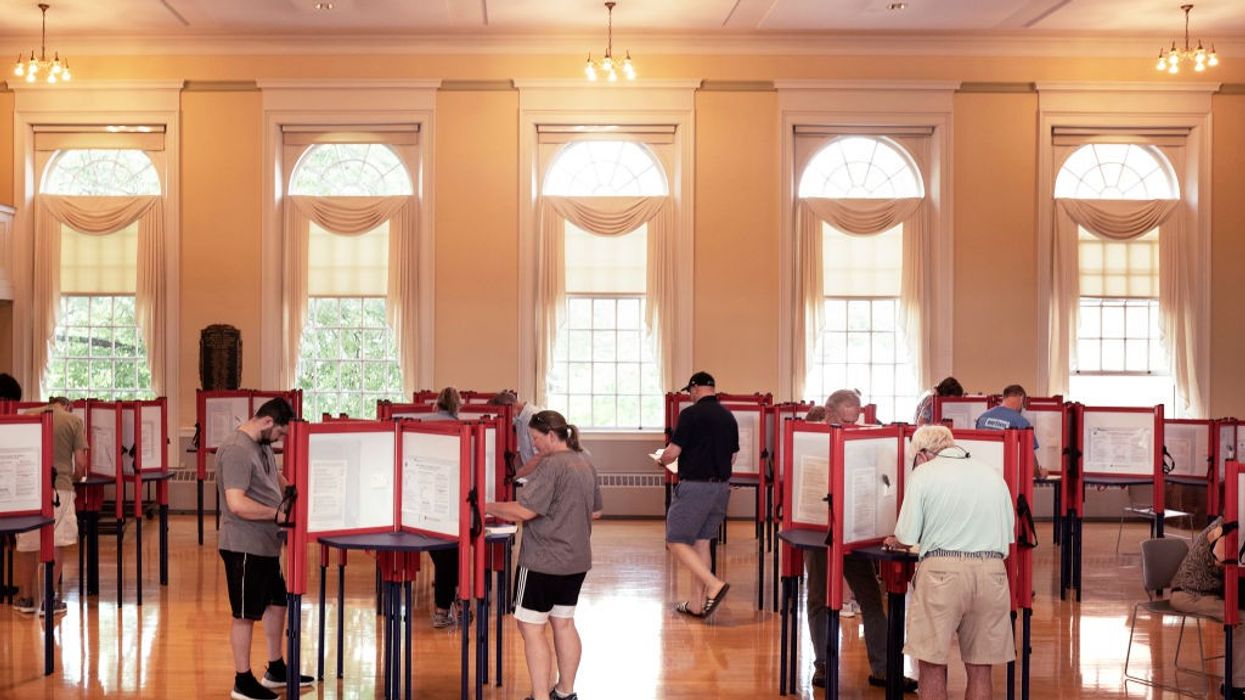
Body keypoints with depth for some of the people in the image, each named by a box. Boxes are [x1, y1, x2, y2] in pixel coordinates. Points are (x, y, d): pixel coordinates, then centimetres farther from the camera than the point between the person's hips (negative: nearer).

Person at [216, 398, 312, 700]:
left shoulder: (263, 446, 9)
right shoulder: (237, 450, -21)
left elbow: (277, 479, 26)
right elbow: (237, 504, -28)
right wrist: (279, 513, -22)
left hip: (266, 544, 10)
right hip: (244, 547, -10)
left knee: (276, 603, 19)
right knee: (245, 615, 2)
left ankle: (276, 670, 33)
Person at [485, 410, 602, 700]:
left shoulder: (551, 465, -18)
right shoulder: (586, 464, 10)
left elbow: (524, 511, -22)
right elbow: (595, 512, 19)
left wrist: (487, 507, -11)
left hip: (544, 561, -9)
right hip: (576, 559, 9)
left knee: (531, 627, -1)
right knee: (564, 623, 17)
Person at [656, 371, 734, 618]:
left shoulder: (691, 414, -11)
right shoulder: (728, 417, 10)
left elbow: (673, 452, -12)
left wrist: (662, 460, 10)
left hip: (695, 486, -7)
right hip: (721, 486, 7)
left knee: (676, 542, 0)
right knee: (701, 542, 14)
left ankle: (714, 585, -14)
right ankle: (696, 603, 17)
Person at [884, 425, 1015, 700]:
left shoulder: (923, 474, 0)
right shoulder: (992, 474, 14)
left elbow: (907, 537, -3)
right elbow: (1009, 532, 18)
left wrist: (892, 542, 19)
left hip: (943, 570, -4)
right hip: (991, 570, 4)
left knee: (932, 666, 6)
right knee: (980, 668, 10)